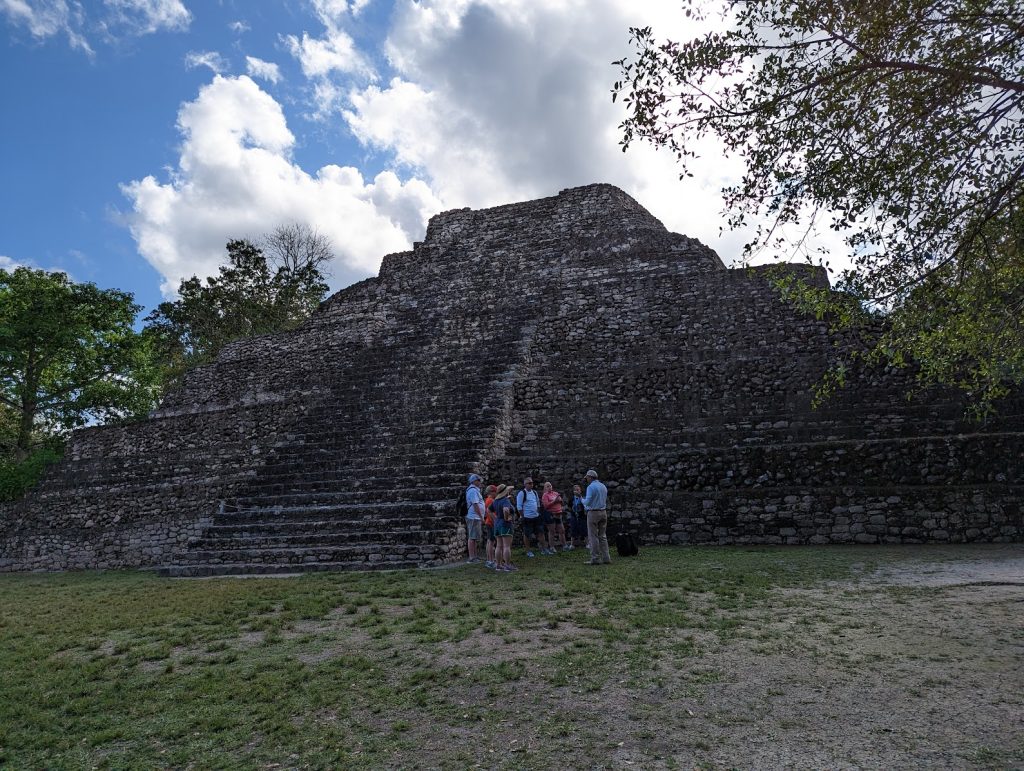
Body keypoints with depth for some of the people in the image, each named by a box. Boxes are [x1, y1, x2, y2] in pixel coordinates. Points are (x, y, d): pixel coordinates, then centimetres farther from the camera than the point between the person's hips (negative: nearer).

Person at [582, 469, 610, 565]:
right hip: (603, 513, 7)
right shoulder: (603, 487, 11)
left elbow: (587, 502, -17)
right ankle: (606, 558, 7)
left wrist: (583, 500, 6)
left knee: (593, 536, -2)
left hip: (593, 513, -7)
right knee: (603, 536, 10)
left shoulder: (591, 487, -12)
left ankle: (595, 559, -3)